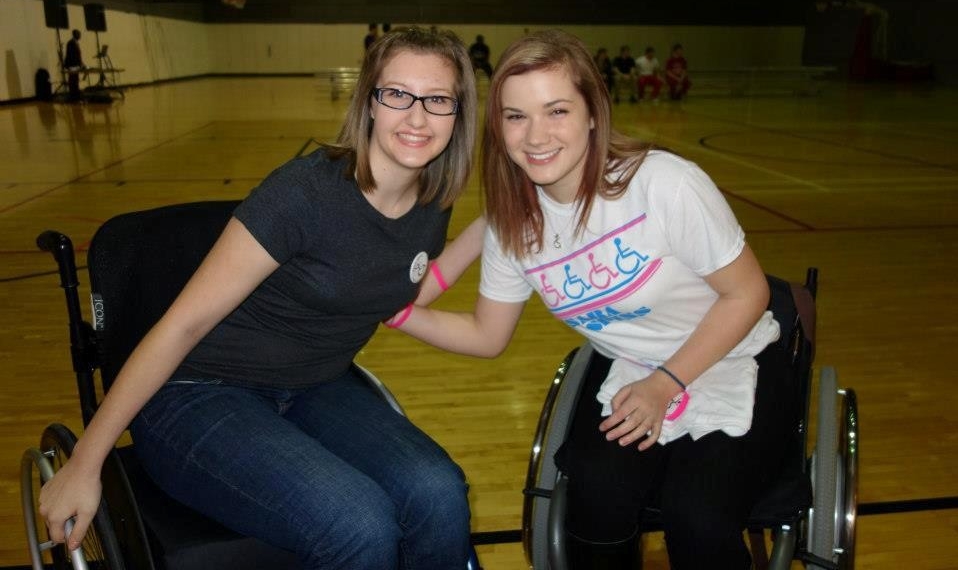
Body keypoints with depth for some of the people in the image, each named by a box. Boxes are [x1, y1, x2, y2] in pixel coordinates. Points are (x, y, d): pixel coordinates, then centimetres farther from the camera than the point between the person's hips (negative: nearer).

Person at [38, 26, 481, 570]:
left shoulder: (431, 205, -3)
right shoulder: (306, 192, -24)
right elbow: (184, 322, -19)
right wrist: (84, 465, -15)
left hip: (316, 389, 6)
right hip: (201, 396, -5)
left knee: (440, 494, -23)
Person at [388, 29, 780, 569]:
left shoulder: (665, 183, -26)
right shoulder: (514, 223, -9)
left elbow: (747, 292, -14)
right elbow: (487, 336, 4)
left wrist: (667, 384, -18)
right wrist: (394, 310, -7)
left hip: (727, 364, -3)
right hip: (629, 372, 4)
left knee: (698, 518, -25)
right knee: (598, 490, -23)